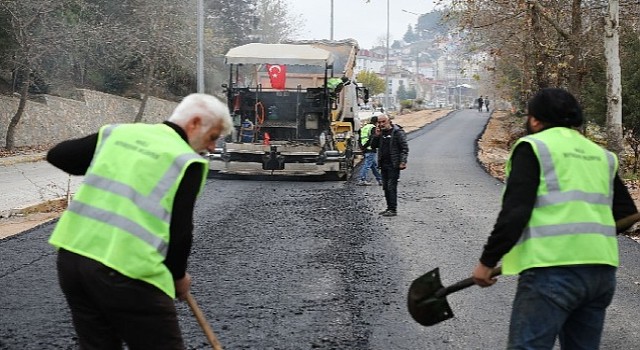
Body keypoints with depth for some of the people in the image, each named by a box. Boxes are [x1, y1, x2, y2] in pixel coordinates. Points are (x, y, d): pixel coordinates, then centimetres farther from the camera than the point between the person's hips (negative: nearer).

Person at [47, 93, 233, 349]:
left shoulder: (117, 133, 14)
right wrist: (178, 275, 14)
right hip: (125, 270, -6)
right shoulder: (187, 160, -2)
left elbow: (57, 155, 19)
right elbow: (180, 230, -4)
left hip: (71, 255, 7)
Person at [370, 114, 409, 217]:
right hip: (383, 164, 7)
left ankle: (393, 209, -8)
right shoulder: (380, 132, 13)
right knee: (386, 187, 10)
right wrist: (376, 135, -2)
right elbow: (373, 146, 14)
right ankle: (389, 208, 17)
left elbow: (405, 148, -9)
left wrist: (403, 162, -18)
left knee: (391, 187, -10)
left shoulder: (398, 132, -7)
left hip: (394, 165, -7)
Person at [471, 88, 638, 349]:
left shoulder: (533, 147, 0)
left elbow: (514, 212, -9)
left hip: (553, 267, -7)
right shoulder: (601, 155, 20)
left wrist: (487, 261, -3)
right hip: (602, 269, 7)